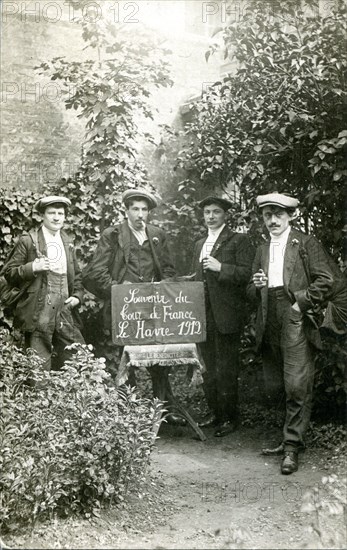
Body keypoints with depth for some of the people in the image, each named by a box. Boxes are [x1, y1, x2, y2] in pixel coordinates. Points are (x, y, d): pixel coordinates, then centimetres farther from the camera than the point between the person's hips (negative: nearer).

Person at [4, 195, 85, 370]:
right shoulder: (28, 241, 0)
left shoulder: (68, 241, 16)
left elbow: (76, 275, 23)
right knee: (40, 367, -3)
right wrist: (32, 268, -17)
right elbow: (9, 273, -1)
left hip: (65, 312, 5)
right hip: (38, 314, -5)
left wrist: (77, 295, 6)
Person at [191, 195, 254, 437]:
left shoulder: (239, 241, -3)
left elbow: (248, 274, -13)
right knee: (208, 369, 14)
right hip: (203, 316, 7)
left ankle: (230, 417, 10)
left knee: (226, 370, -2)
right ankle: (215, 412, 26)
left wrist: (221, 267, -22)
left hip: (226, 316, -7)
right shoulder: (200, 244, 19)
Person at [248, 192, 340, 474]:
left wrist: (301, 303, -11)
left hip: (296, 321, -6)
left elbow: (325, 280, -6)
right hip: (270, 325, 6)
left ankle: (292, 446, 0)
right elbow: (252, 292, 24)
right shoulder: (262, 250, 21)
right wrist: (257, 286, 2)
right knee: (274, 388, 7)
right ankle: (291, 438, 21)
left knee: (297, 387, -9)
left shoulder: (306, 243, 3)